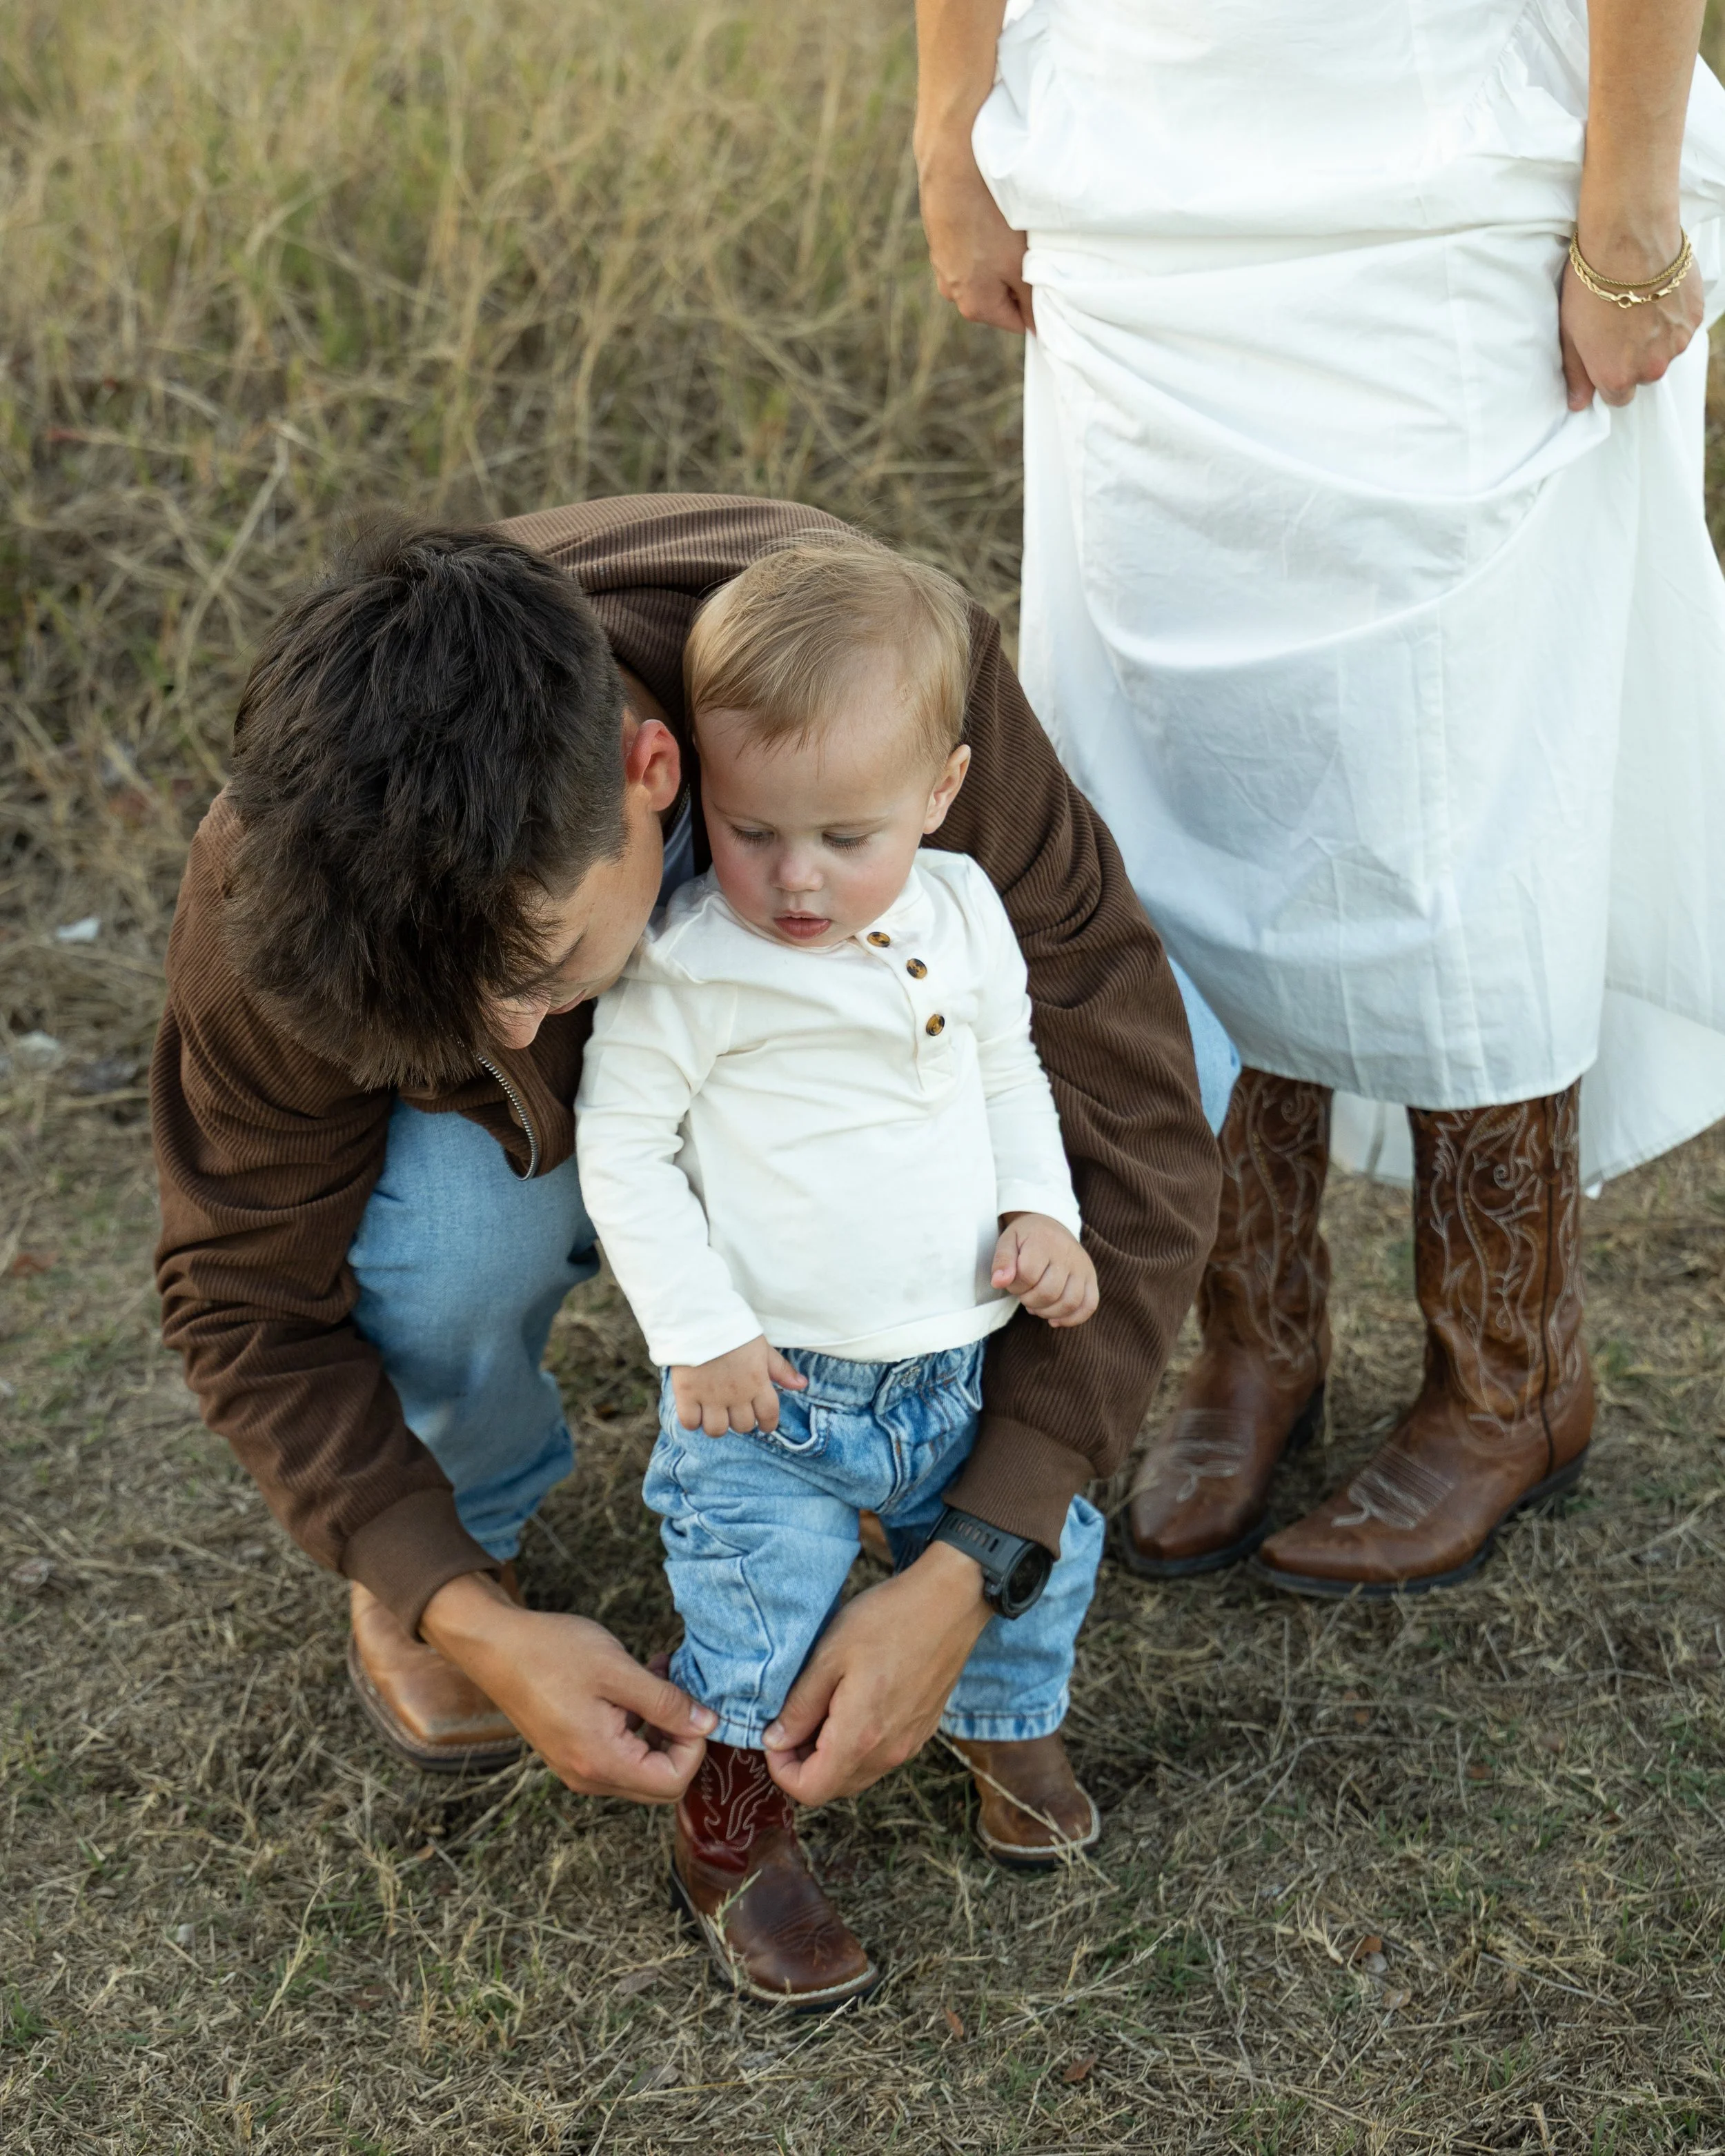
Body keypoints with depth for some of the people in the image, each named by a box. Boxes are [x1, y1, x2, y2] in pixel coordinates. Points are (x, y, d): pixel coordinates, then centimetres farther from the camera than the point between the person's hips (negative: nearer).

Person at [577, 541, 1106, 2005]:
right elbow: (622, 1146, -12)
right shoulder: (692, 968, -18)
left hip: (963, 1363, 5)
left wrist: (1042, 1214, -2)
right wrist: (698, 1331, -15)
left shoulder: (962, 913, -1)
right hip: (768, 1387, -5)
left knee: (1040, 1554, 16)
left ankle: (1011, 1724, 48)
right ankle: (732, 1835, 24)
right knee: (760, 1624, -4)